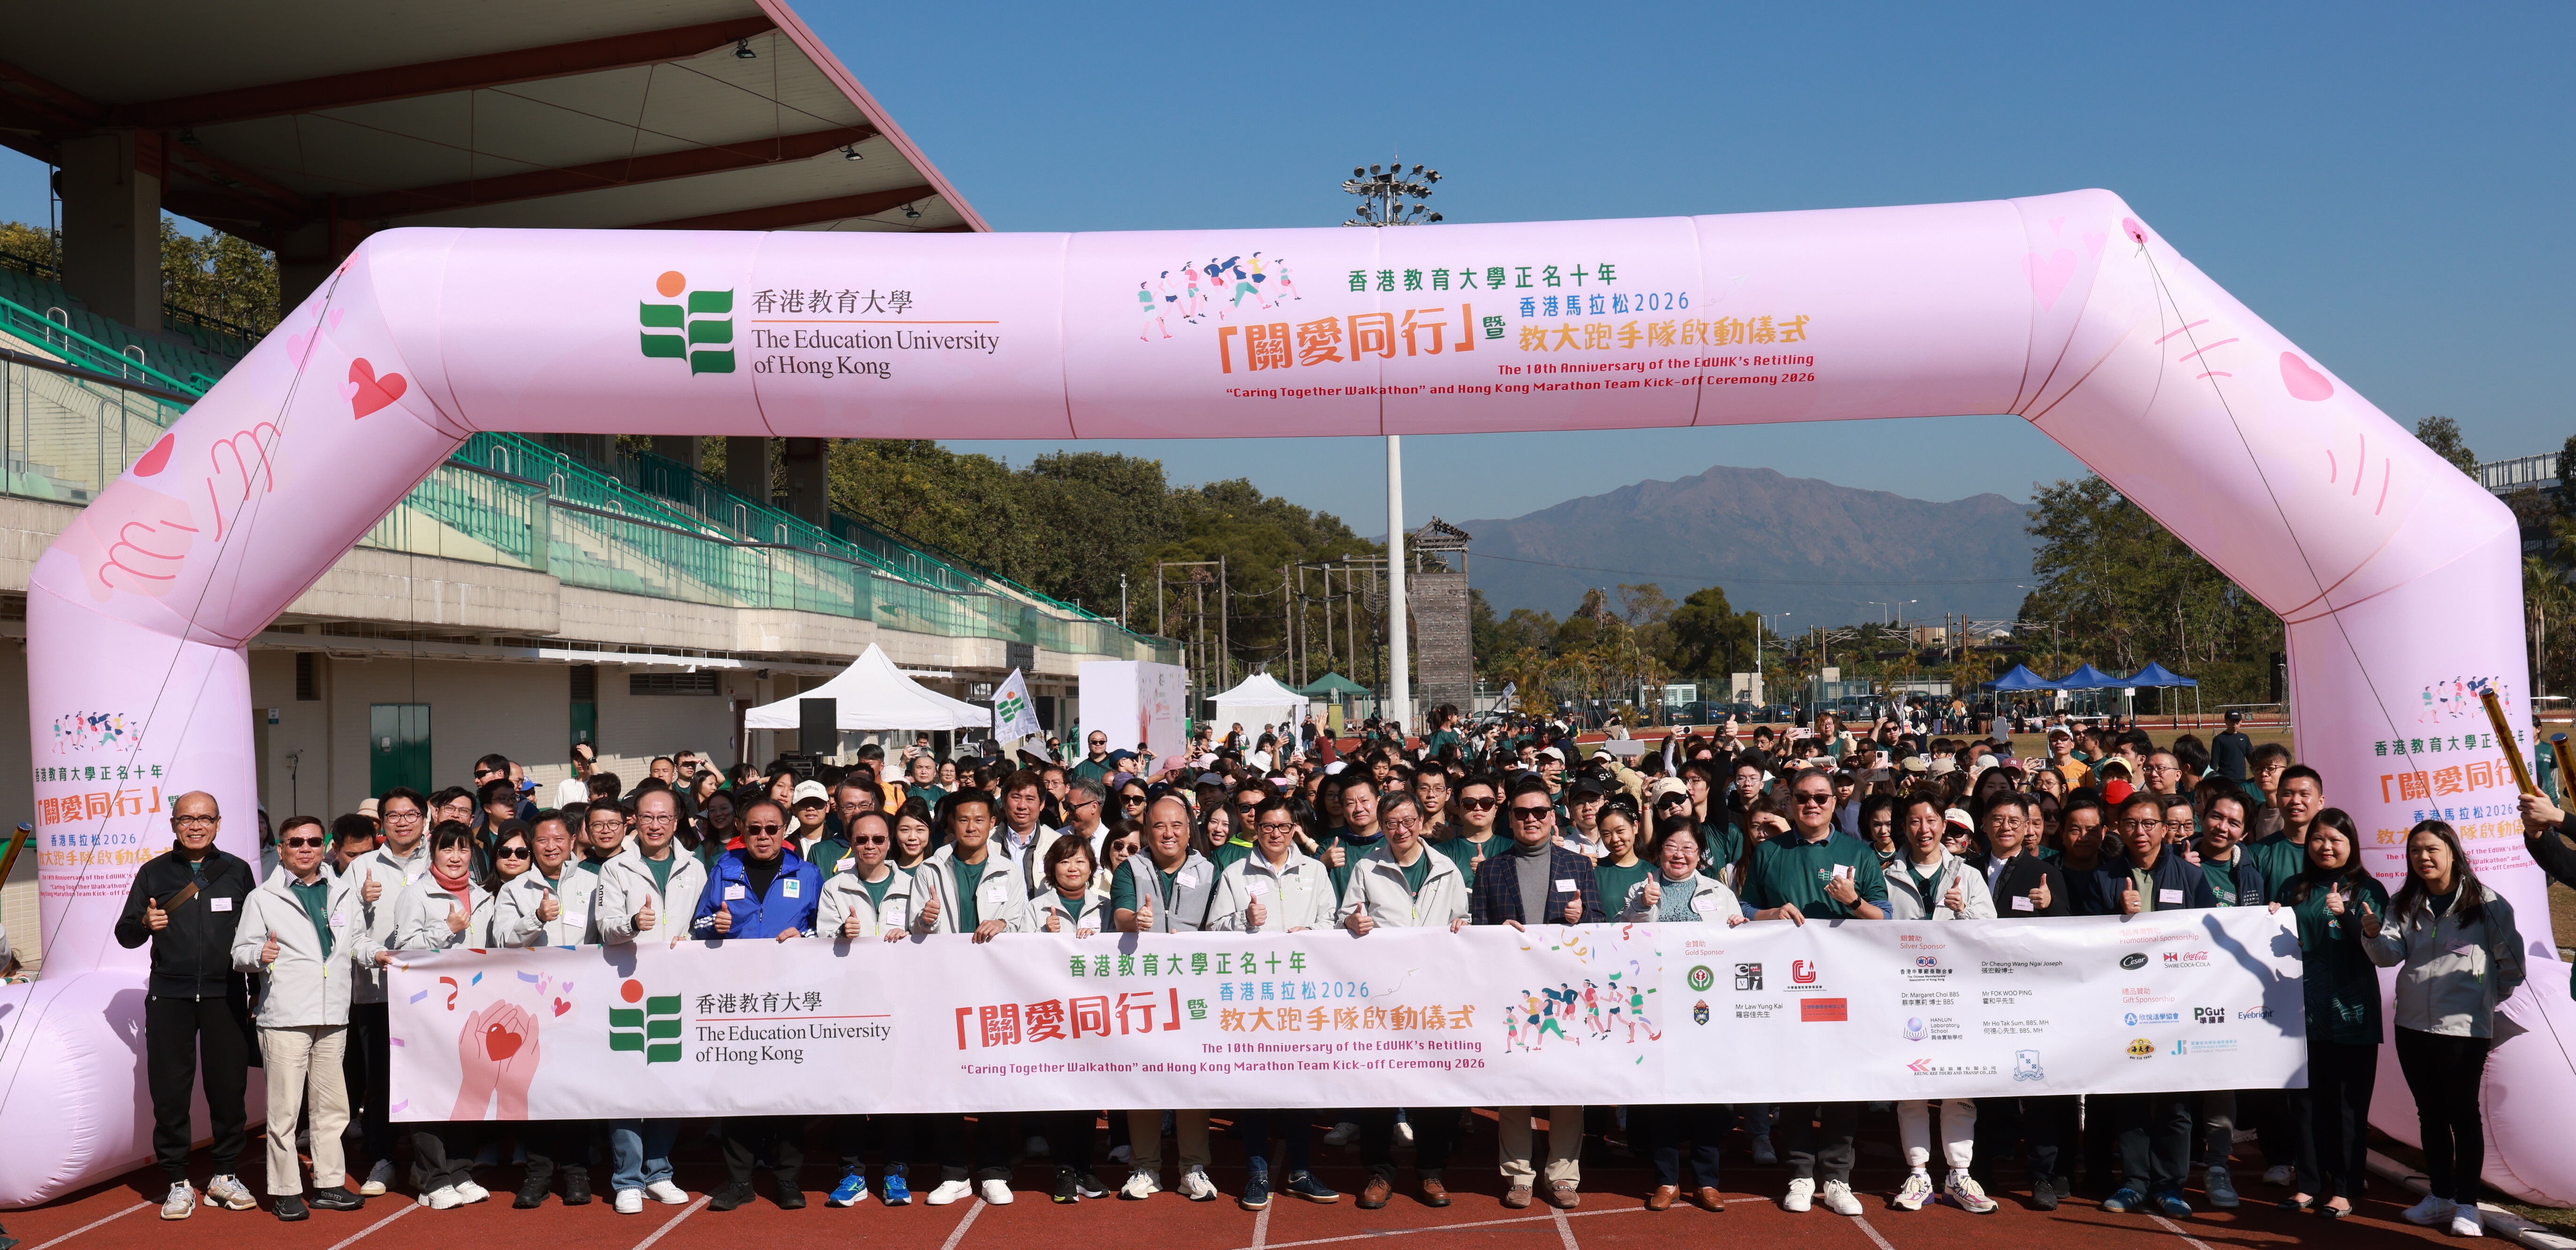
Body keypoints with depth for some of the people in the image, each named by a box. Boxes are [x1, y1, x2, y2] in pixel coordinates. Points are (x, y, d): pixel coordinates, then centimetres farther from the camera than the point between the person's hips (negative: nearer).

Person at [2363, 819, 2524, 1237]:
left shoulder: (2486, 903, -5)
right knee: (2430, 1113, 13)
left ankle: (2467, 1204, 9)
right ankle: (2440, 1196, 23)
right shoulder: (2404, 904, 7)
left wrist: (2491, 995, 11)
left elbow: (2512, 959, 4)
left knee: (2463, 1113, 0)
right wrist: (2374, 935, -23)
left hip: (2464, 1026, -4)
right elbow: (2391, 954, -4)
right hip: (2413, 1024, 5)